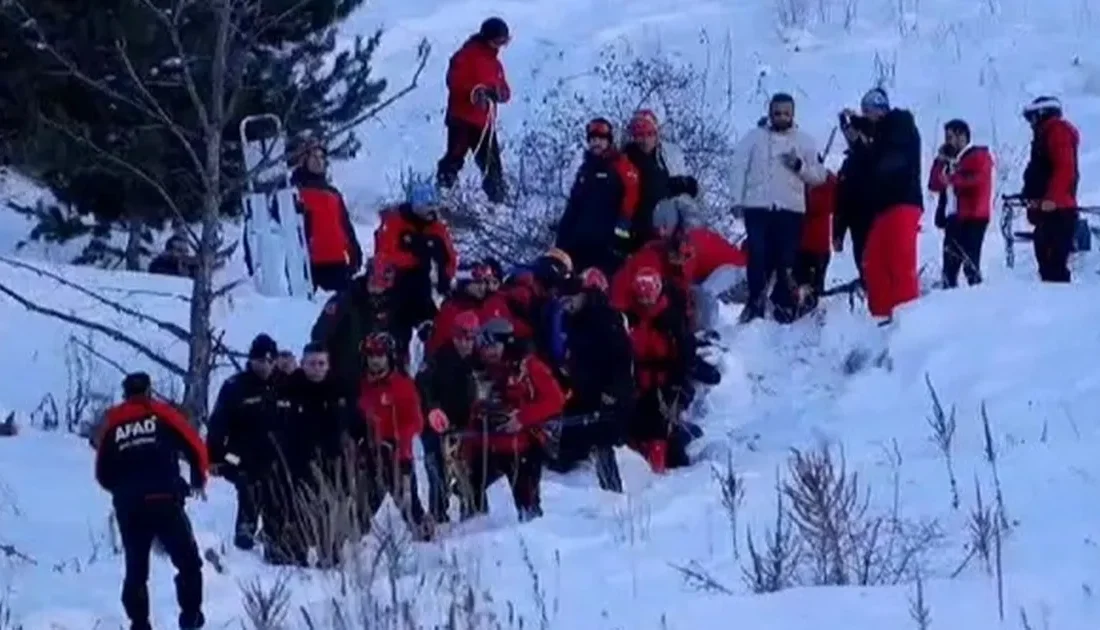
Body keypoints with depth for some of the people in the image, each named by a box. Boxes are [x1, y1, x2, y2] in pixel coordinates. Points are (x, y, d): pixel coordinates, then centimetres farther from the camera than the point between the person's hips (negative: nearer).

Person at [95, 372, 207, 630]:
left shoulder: (112, 423, 13)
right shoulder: (162, 414, 6)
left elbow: (103, 474, 14)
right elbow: (195, 447, 2)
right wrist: (199, 479, 20)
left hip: (128, 507, 3)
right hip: (164, 501, -3)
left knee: (136, 569, 13)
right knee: (188, 562, 7)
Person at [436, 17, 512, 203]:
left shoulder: (494, 62, 16)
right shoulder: (467, 55, -8)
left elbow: (503, 88, 13)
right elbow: (454, 81, -17)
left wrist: (500, 92, -11)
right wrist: (475, 92, -29)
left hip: (484, 121, 7)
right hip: (462, 118, -7)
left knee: (492, 164, 8)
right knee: (454, 158, -7)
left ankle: (498, 200, 13)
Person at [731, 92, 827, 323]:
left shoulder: (804, 141, 11)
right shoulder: (755, 137, 10)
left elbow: (819, 176, 8)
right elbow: (740, 169, 5)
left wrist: (799, 166, -10)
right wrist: (737, 200, -5)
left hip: (791, 209, 1)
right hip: (758, 207, 0)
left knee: (786, 260, 0)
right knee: (758, 257, -7)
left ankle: (784, 304, 6)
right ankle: (755, 303, -1)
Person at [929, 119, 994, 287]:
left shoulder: (979, 156, 1)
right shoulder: (949, 160, 24)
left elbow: (978, 179, -18)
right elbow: (934, 185, 17)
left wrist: (953, 179, -12)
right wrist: (941, 162, 6)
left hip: (972, 218, -8)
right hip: (953, 218, 8)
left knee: (970, 263, -15)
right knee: (949, 266, 5)